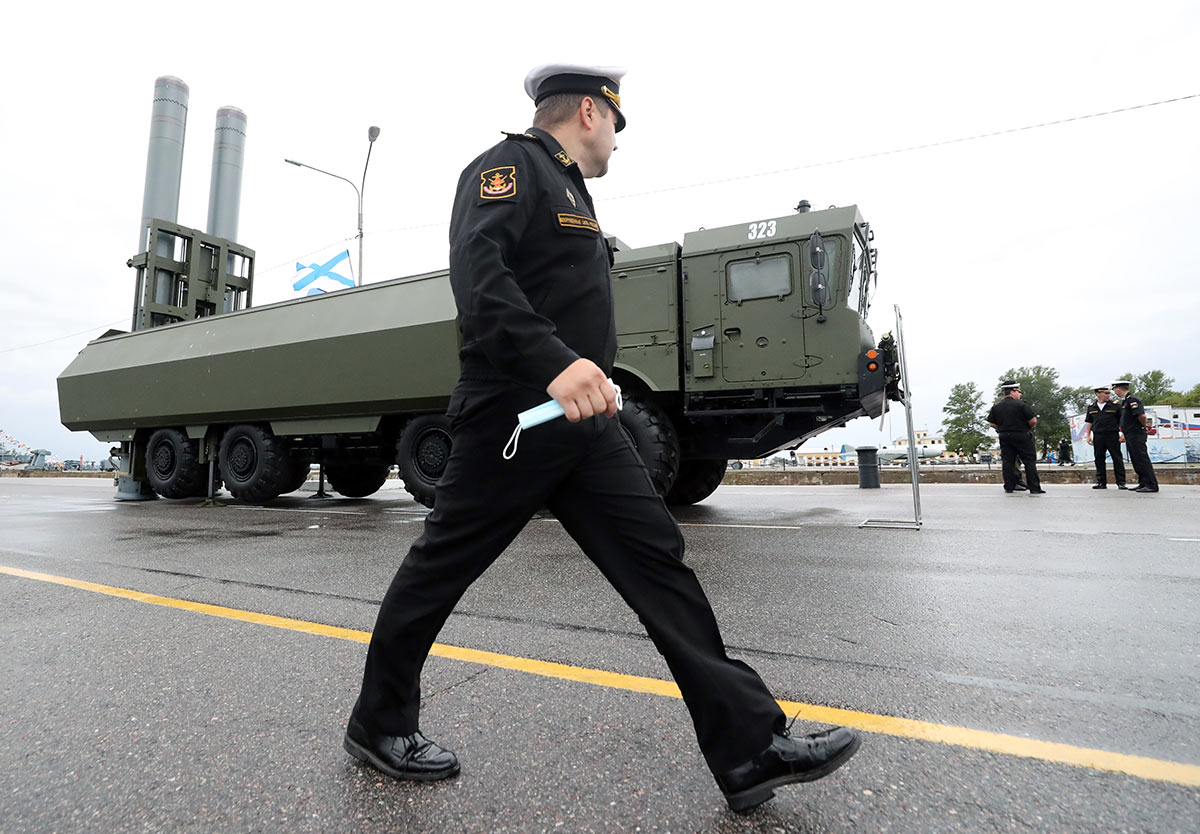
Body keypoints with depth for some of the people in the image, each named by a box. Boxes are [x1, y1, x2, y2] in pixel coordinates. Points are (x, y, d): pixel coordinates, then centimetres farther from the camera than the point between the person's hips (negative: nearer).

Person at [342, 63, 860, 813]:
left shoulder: (569, 189, 26)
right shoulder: (510, 166, -2)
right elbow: (478, 272, -21)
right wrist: (553, 363, -33)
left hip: (582, 420, 9)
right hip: (514, 416, -9)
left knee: (658, 559, 1)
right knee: (442, 566, 6)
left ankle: (751, 748, 8)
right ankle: (379, 724, 29)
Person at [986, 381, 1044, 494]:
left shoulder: (996, 407, 5)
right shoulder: (1021, 405, -10)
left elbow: (992, 424, 4)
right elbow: (1033, 421, -12)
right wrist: (1028, 428, 8)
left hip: (1004, 437, 4)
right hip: (1022, 437, -4)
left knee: (1007, 462, 7)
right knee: (1030, 461, 2)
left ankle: (1009, 487, 6)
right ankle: (1034, 488, 0)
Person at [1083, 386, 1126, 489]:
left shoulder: (1115, 405, 2)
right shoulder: (1091, 407, 10)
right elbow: (1089, 422, 15)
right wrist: (1088, 435, 8)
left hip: (1112, 435, -3)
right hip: (1098, 436, 3)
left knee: (1117, 458, -2)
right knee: (1099, 459, 6)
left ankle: (1121, 482, 2)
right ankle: (1101, 482, 12)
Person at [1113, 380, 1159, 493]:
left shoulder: (1132, 400, -14)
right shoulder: (1125, 401, 16)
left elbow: (1142, 416, -23)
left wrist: (1144, 425, -6)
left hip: (1136, 435, -10)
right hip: (1130, 436, 10)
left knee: (1142, 460, -8)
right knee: (1136, 461, 13)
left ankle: (1152, 485, -6)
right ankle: (1143, 483, 18)